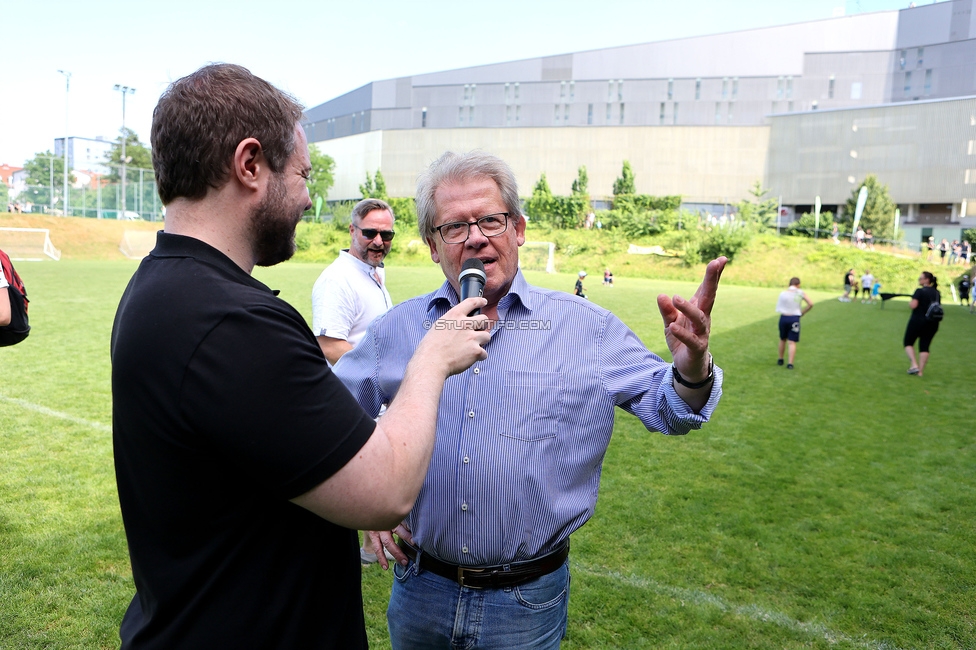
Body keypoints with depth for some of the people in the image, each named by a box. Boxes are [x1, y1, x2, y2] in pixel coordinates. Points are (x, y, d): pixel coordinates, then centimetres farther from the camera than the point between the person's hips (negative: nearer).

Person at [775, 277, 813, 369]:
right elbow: (810, 305, -3)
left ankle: (780, 360, 30)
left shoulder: (783, 294, -1)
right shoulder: (800, 292, -1)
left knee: (782, 339, 19)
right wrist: (802, 313, 10)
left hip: (784, 317, 1)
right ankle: (790, 363, -7)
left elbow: (778, 309, 0)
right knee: (792, 342, 0)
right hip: (794, 318, -1)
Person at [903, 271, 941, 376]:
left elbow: (913, 305, -21)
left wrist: (910, 302, -2)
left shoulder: (920, 291, -13)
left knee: (908, 343, 11)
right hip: (933, 323, 6)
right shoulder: (937, 293, 9)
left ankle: (914, 365, -6)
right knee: (925, 346, 8)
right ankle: (920, 371, 7)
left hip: (918, 321, -6)